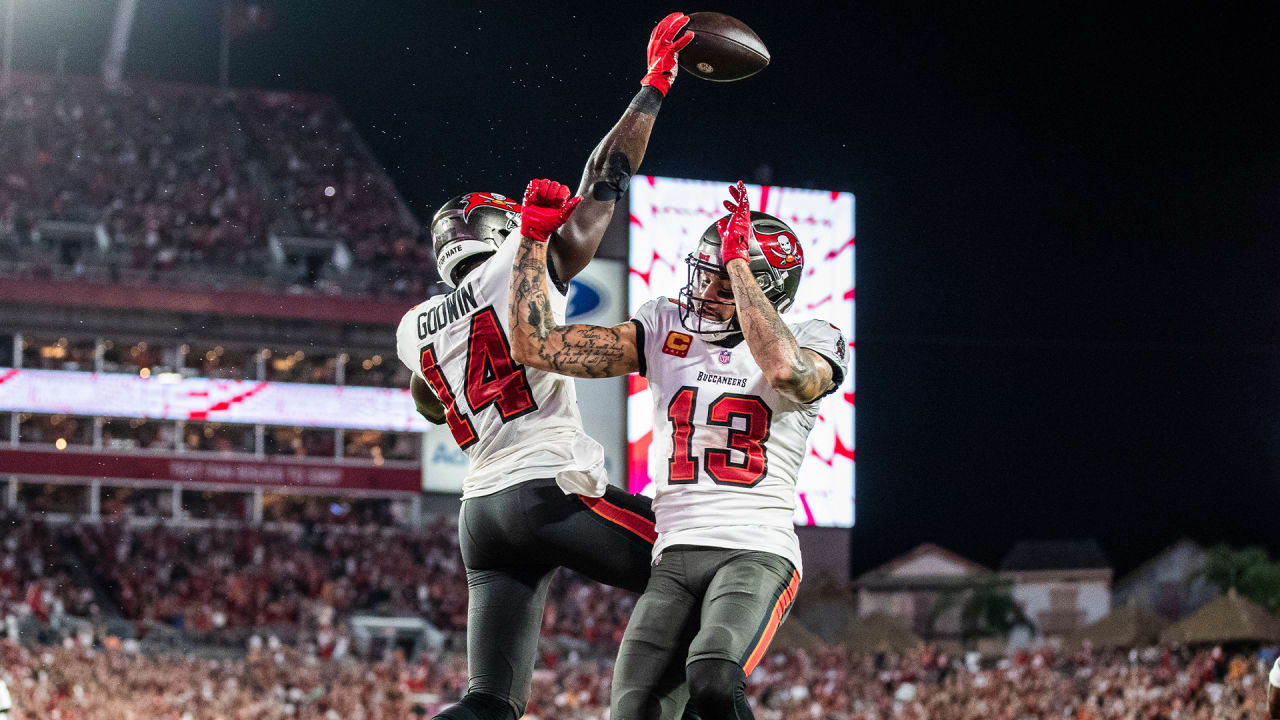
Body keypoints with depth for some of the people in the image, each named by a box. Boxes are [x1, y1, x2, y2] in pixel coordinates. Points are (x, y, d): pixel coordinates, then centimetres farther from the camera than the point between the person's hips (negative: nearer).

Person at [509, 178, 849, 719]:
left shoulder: (810, 342, 2)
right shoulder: (666, 329, 12)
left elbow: (786, 372, -25)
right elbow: (536, 347, 10)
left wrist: (739, 261, -20)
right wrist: (534, 237, 5)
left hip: (755, 553, -4)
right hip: (674, 558, 4)